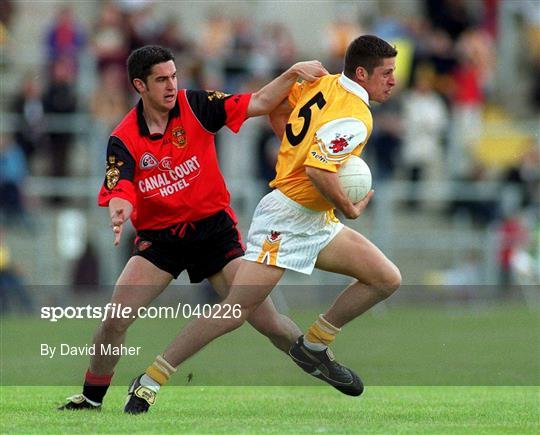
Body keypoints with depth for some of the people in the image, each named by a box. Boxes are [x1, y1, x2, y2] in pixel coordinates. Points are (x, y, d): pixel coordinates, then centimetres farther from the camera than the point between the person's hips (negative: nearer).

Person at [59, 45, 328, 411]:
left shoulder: (196, 106, -7)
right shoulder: (124, 140, -8)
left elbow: (260, 103, -10)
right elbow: (119, 190, -18)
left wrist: (293, 74, -26)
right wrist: (118, 213, -43)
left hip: (215, 229, 0)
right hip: (159, 238, 0)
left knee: (265, 319, -9)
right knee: (115, 320, -12)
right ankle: (92, 397, 8)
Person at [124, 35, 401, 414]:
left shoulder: (322, 84, 6)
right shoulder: (355, 118, -19)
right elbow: (318, 171, -30)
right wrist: (350, 209, -14)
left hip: (315, 223, 10)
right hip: (286, 219, -10)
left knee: (387, 279, 5)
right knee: (236, 310, -13)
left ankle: (313, 347, 15)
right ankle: (149, 382, -7)